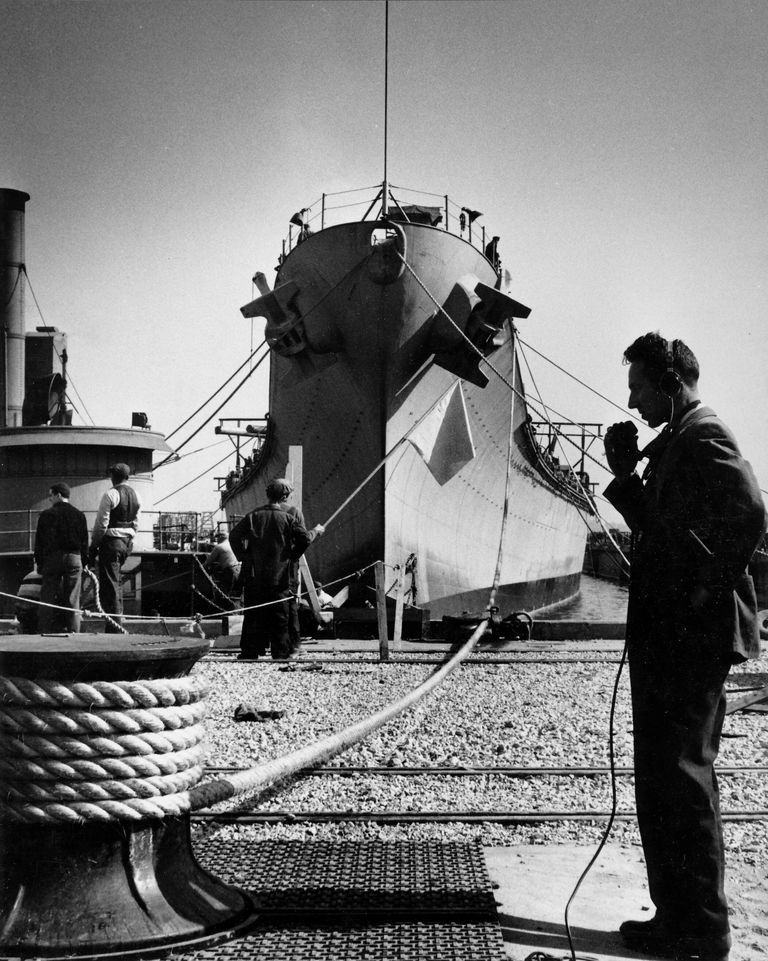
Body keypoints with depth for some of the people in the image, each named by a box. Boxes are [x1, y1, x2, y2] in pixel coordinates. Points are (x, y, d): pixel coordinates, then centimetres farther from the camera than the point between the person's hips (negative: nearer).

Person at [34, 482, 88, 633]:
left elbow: (39, 542, -1)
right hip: (74, 558, 2)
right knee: (73, 600, 3)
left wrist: (39, 563, 6)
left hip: (52, 558, -2)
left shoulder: (46, 515, -2)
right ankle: (74, 631, -1)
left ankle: (45, 631, -1)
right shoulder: (79, 515, 6)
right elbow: (85, 542, 8)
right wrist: (83, 563, 13)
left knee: (48, 598, 2)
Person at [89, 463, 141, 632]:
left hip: (111, 542, -7)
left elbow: (101, 524, -12)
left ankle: (113, 628, -6)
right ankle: (116, 622, 26)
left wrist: (93, 546, -5)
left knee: (110, 585, -4)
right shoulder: (135, 496, 9)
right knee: (116, 582, 22)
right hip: (127, 542, 7)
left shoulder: (110, 495, -12)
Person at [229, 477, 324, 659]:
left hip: (255, 576, 2)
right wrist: (316, 531, 10)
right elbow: (305, 539, -9)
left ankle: (249, 653, 11)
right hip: (282, 576, -2)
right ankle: (281, 653, 6)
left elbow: (234, 536, -1)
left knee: (253, 616, 9)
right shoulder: (291, 515, -5)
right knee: (281, 617, 5)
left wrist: (244, 556, 7)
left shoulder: (253, 515, 4)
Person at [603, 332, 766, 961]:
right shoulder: (678, 440, 18)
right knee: (666, 779, 16)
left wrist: (704, 590, -22)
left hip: (692, 639, -10)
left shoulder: (703, 437, -13)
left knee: (678, 779, -3)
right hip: (669, 638, 10)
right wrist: (627, 475, 8)